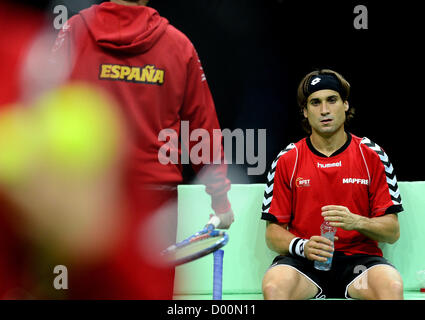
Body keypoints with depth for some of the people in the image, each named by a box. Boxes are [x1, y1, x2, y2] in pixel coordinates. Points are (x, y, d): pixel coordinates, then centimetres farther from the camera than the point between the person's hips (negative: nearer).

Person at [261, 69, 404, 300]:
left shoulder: (372, 155, 6)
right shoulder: (286, 160, 7)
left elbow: (392, 231, 3)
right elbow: (273, 231, 6)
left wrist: (355, 222, -17)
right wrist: (302, 246, -15)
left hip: (360, 255, 0)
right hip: (304, 261, 0)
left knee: (392, 285, -34)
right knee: (273, 286, -33)